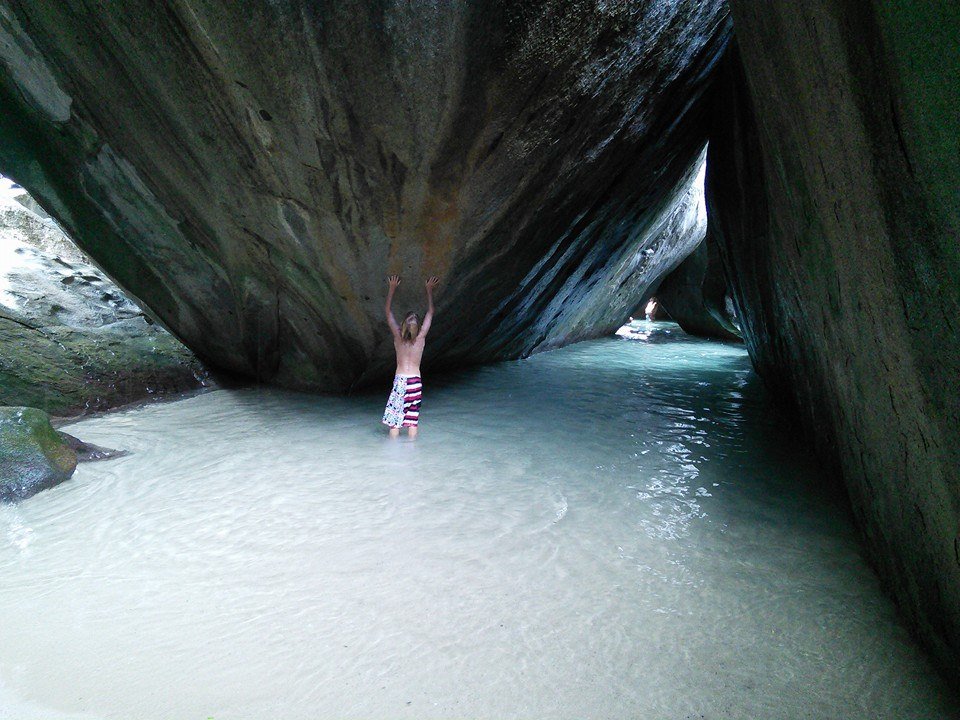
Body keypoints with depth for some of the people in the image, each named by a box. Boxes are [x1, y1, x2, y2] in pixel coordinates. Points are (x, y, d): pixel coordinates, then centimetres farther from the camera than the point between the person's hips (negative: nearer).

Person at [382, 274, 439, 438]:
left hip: (400, 380, -1)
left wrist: (392, 288, 15)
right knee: (412, 419, 6)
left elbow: (388, 312, 8)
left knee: (394, 418, 4)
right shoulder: (421, 337, -3)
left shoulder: (398, 336, -3)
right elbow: (430, 312, 8)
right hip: (416, 381, 1)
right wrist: (429, 289, 17)